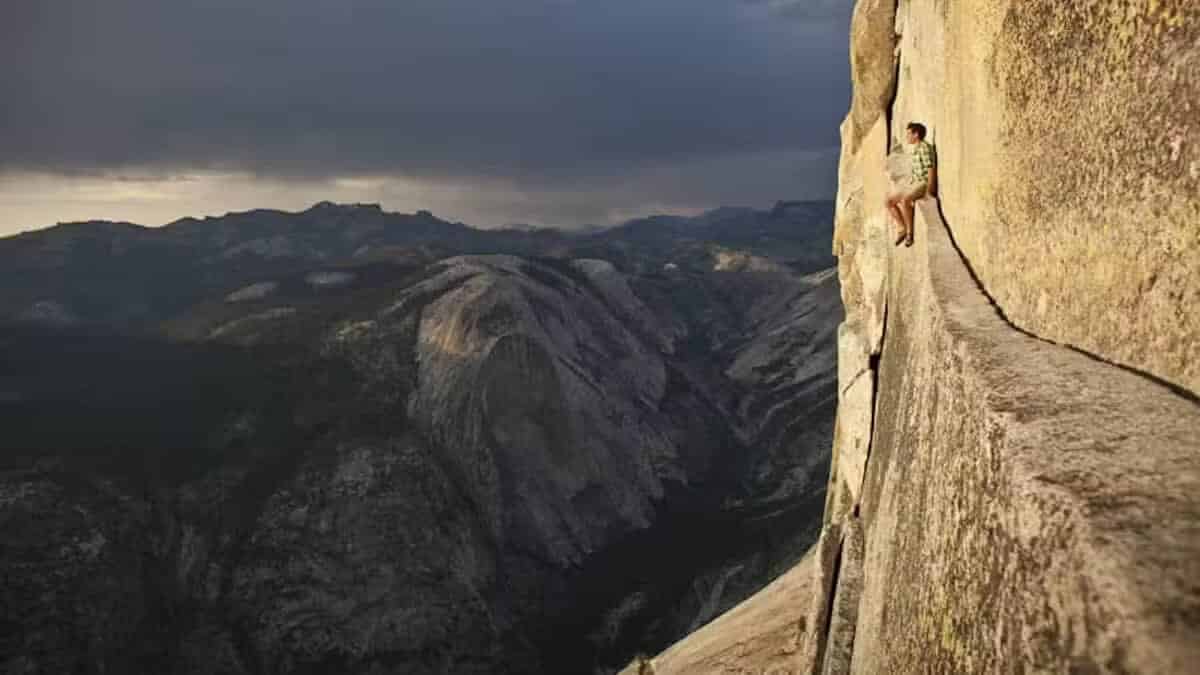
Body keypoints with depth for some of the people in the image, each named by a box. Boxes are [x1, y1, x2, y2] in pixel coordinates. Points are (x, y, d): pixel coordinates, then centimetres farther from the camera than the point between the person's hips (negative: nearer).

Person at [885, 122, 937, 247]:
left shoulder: (924, 147, -12)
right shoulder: (915, 149, 16)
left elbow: (931, 169, -17)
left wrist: (929, 190, -22)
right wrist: (904, 184, 13)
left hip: (924, 183, -10)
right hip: (913, 183, 10)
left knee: (904, 200, -33)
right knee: (889, 200, 1)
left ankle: (909, 232, -21)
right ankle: (901, 228, 5)